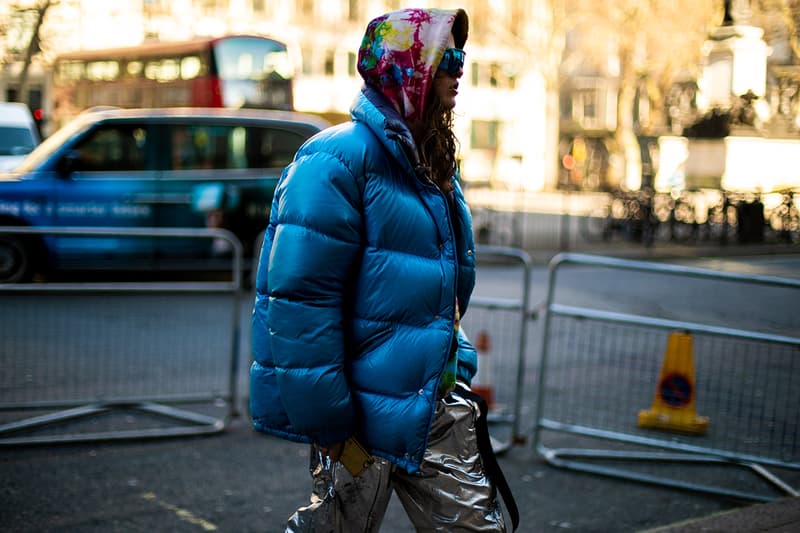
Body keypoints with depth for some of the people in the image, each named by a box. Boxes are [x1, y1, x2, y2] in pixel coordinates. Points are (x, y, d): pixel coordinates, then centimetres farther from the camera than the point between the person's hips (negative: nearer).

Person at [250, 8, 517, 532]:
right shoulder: (340, 157, -16)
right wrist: (328, 424, -22)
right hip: (365, 412, -8)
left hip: (438, 403, 8)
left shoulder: (435, 164, 13)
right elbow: (300, 297, -22)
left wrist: (458, 371, 17)